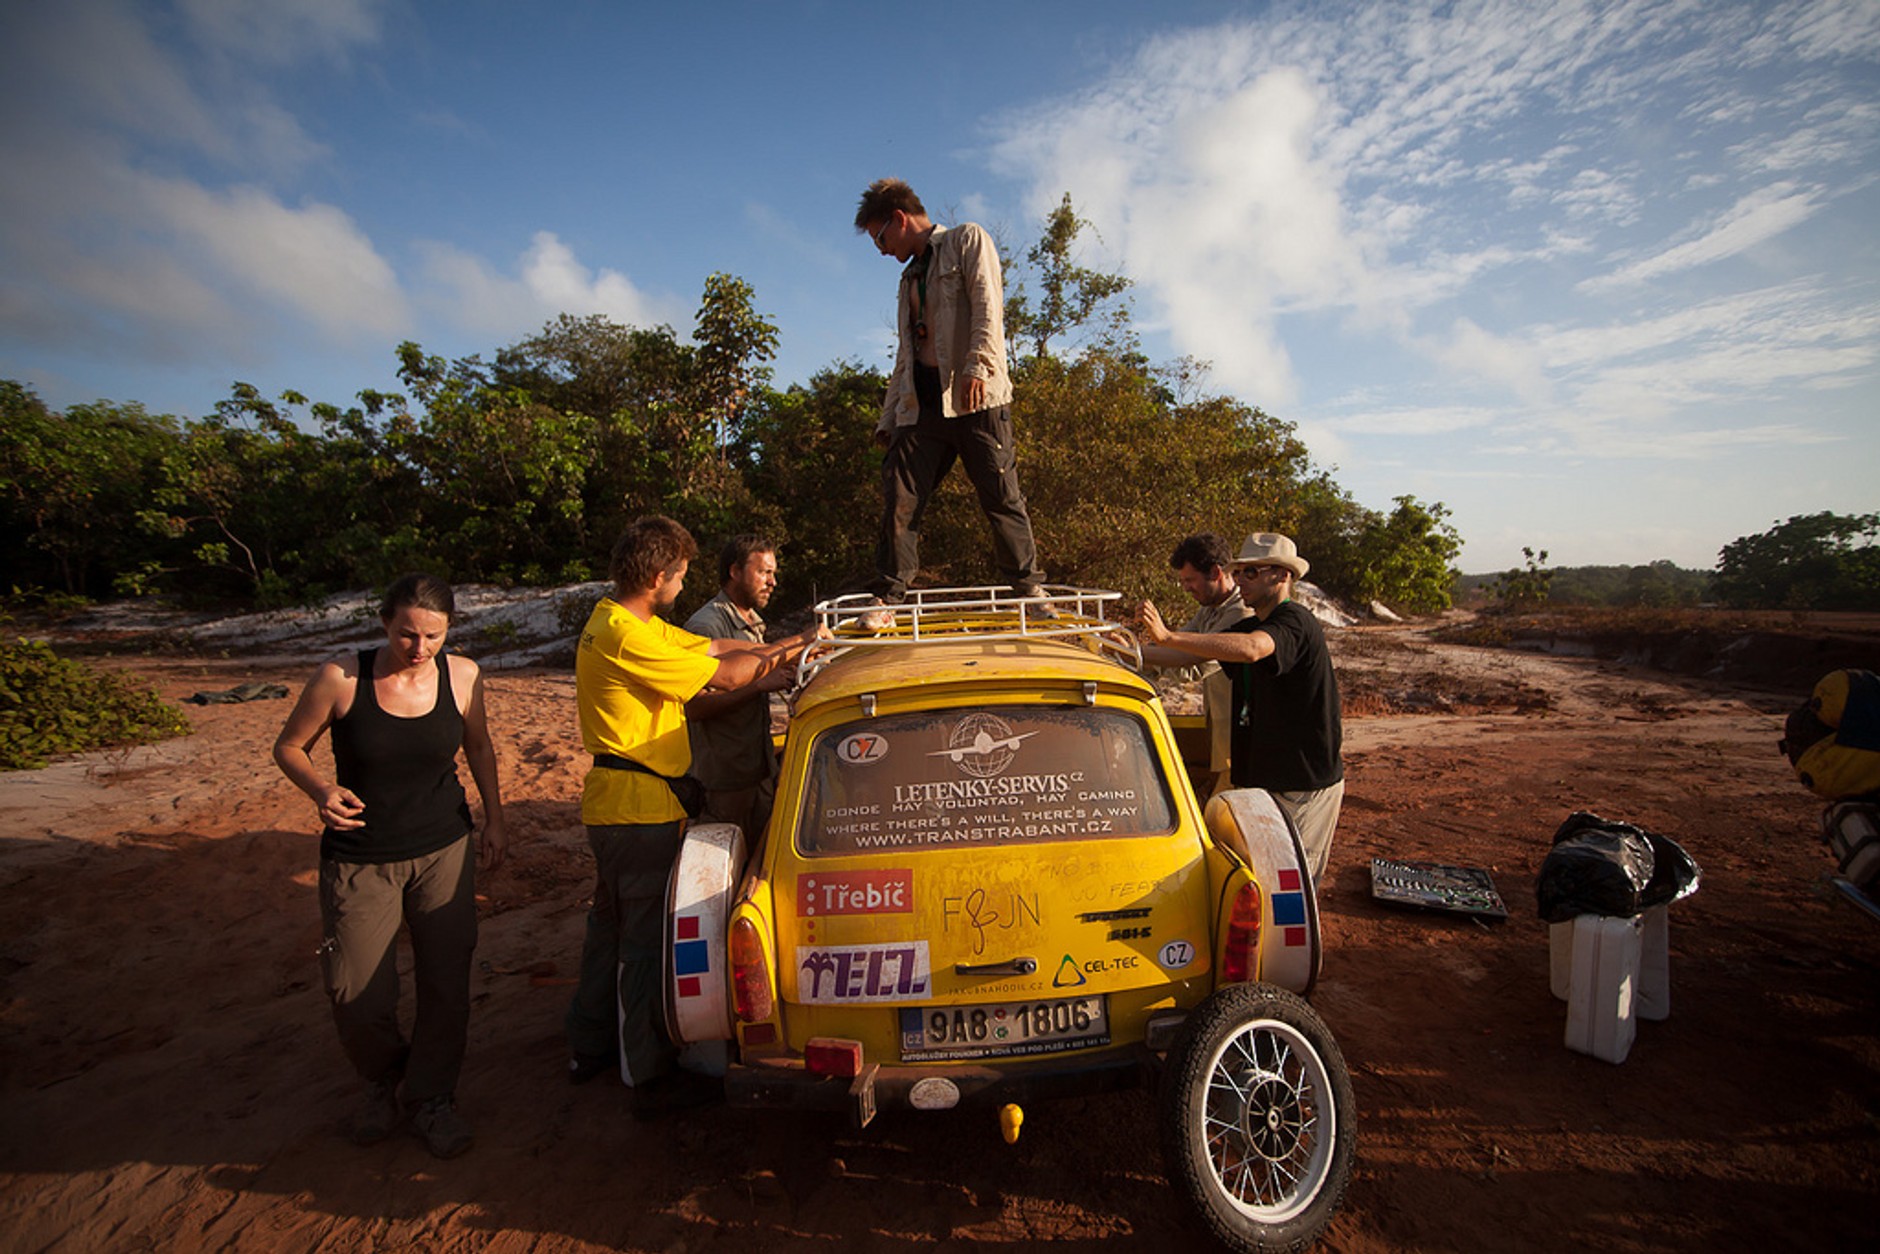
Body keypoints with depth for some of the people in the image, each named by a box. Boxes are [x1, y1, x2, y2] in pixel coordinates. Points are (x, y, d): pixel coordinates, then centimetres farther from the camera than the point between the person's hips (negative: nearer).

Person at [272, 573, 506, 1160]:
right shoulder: (341, 679, -15)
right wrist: (321, 790, -21)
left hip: (443, 852, 2)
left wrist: (495, 819, 5)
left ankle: (432, 1097, 31)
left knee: (446, 984, 7)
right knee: (359, 1000, 2)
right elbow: (289, 746, -1)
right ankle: (383, 1079, 36)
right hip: (359, 859, -1)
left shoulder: (462, 676, -8)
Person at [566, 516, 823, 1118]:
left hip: (617, 803, 11)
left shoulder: (633, 623, 11)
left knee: (612, 926, 22)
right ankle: (651, 1078, 15)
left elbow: (713, 647, 10)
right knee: (645, 939, 1)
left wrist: (783, 645, 1)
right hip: (640, 805, -11)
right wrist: (793, 649, -6)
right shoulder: (625, 636, -22)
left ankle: (591, 1047, 38)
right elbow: (722, 676, -18)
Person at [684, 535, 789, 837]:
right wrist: (759, 685, -27)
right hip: (724, 780, -9)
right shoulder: (705, 626, -16)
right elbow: (696, 707, -23)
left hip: (760, 770, 9)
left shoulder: (752, 623, 16)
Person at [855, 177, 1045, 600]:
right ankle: (886, 600, -1)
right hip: (921, 403, 6)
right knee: (899, 501, -4)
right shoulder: (911, 275, 29)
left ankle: (1029, 589, 4)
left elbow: (988, 304, -6)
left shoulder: (967, 239, 11)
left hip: (975, 396, -6)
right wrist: (888, 419, 17)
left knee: (1002, 499, -5)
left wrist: (977, 366, -22)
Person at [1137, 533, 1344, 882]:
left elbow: (1249, 649, -39)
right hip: (1266, 775, 9)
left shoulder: (1294, 621, -18)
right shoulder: (1249, 626, 12)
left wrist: (1167, 636, -44)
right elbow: (1192, 654, 8)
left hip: (1304, 783, -9)